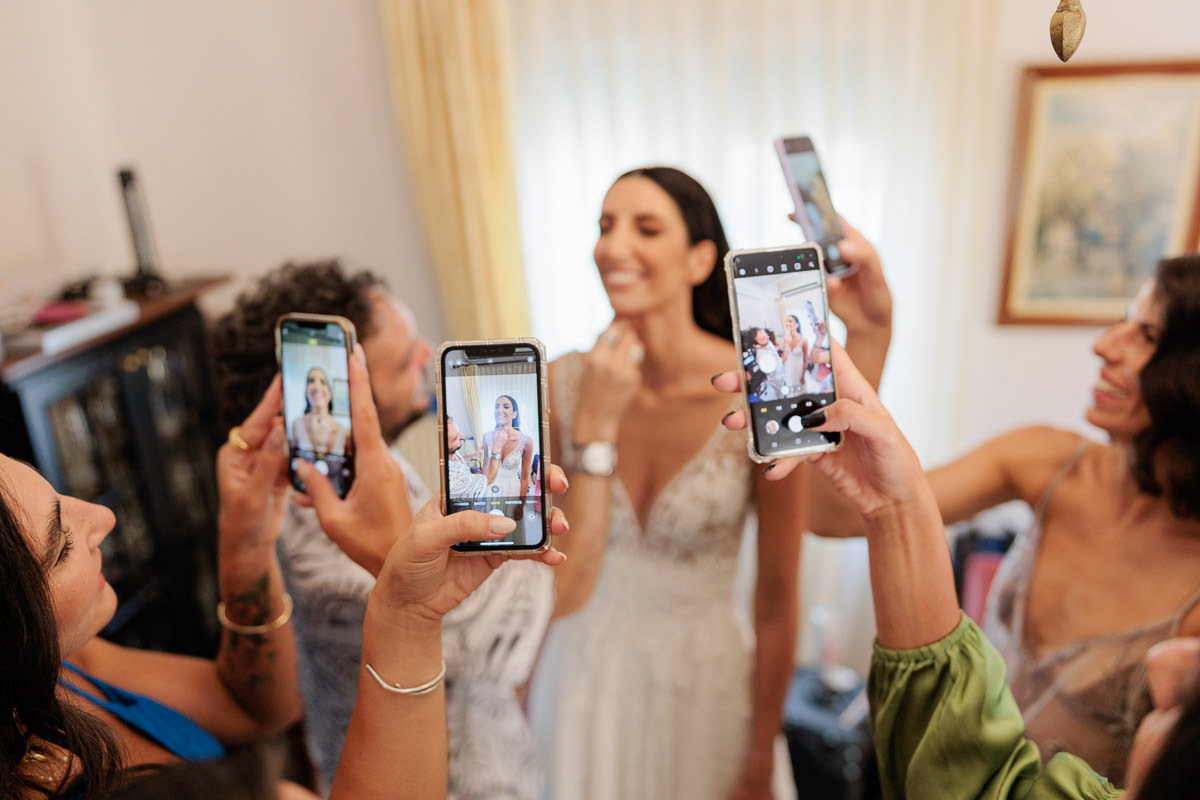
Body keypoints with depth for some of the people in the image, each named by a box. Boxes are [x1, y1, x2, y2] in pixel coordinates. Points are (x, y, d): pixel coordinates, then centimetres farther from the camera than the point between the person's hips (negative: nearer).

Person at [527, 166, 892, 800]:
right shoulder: (562, 384, -14)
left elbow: (776, 604, -10)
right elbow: (563, 586, -15)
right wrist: (594, 427, -24)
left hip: (703, 681, -2)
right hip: (582, 676, 2)